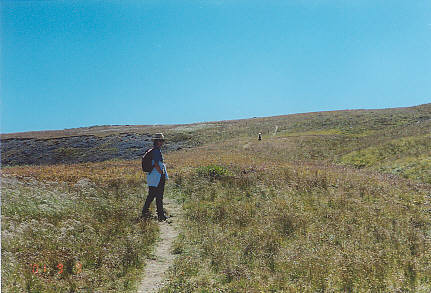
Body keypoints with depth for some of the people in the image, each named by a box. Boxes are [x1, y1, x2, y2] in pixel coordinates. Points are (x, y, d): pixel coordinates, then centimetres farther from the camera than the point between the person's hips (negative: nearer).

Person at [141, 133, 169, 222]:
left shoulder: (153, 150, 14)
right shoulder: (156, 151, -17)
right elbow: (156, 165, -21)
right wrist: (163, 174, -13)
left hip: (152, 177, 10)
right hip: (158, 177, -10)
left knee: (151, 195, 16)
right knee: (159, 197, -2)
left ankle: (145, 212, 24)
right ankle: (161, 216, 6)